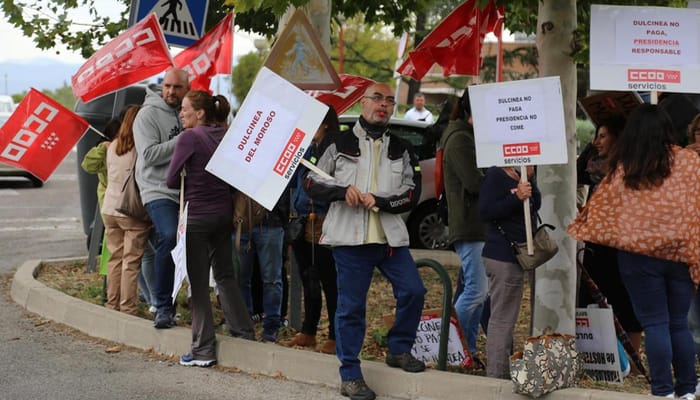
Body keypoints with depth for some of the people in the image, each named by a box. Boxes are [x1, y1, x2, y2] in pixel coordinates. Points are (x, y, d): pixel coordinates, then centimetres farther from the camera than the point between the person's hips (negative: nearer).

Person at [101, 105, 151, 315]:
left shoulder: (112, 147, 6)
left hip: (110, 209, 6)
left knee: (115, 257, 13)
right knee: (131, 261, 0)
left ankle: (112, 304, 17)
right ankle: (127, 308, 1)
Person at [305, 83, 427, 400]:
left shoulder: (402, 150, 10)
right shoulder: (340, 145, 4)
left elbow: (412, 194, 2)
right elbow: (311, 184, 3)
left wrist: (379, 201, -14)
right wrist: (343, 190, -15)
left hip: (391, 237, 3)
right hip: (350, 238, -3)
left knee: (413, 291, -4)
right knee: (351, 306, 0)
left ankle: (399, 350, 20)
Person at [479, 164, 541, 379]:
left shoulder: (520, 176, 14)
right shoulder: (495, 175, -14)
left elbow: (536, 205, 12)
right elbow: (485, 212, -20)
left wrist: (530, 180, -1)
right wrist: (517, 197, -26)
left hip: (517, 255, 10)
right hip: (502, 256, -10)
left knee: (506, 318, 17)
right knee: (502, 318, -7)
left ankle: (504, 371, 27)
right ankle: (497, 374, -3)